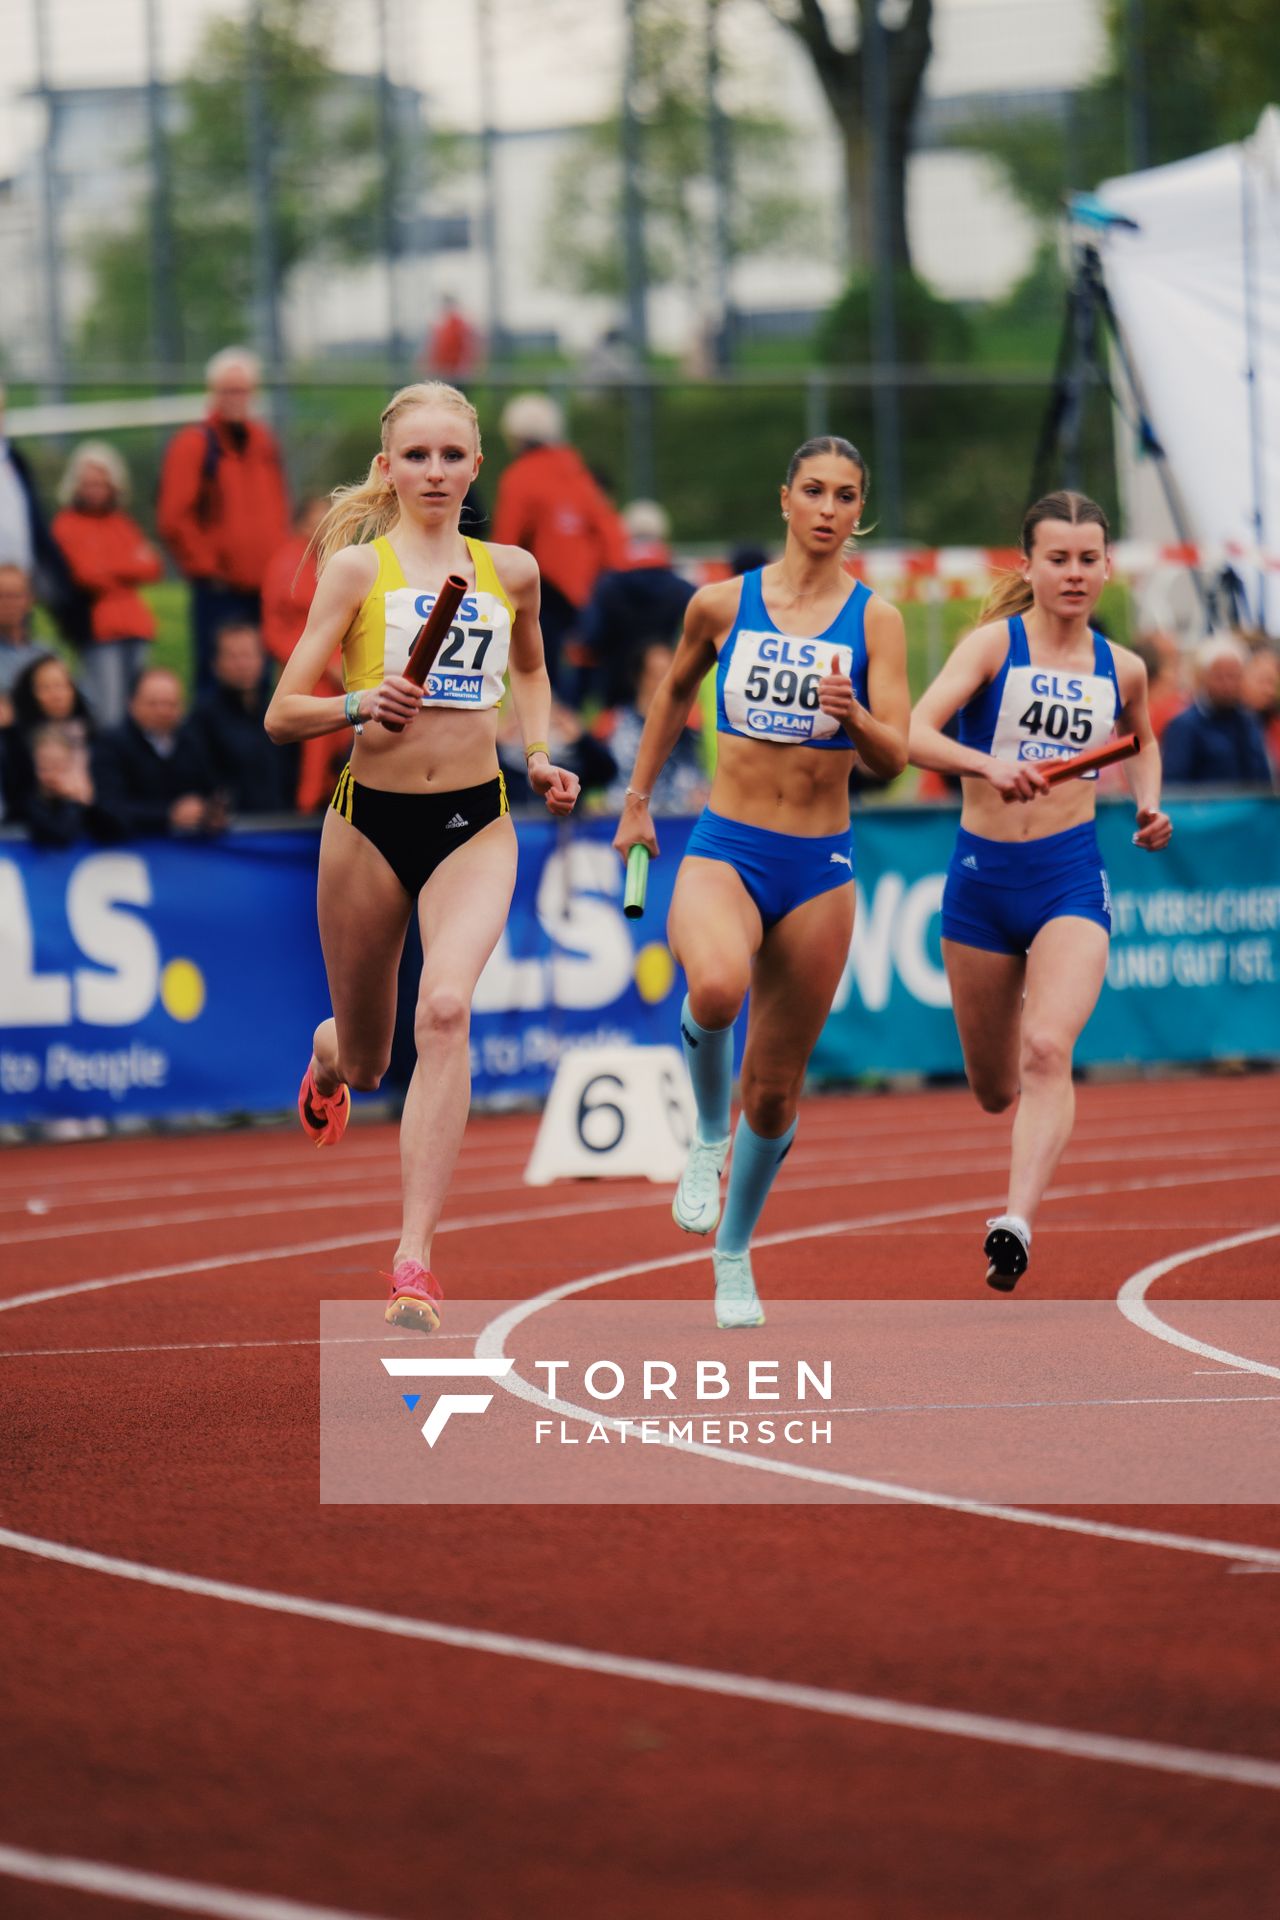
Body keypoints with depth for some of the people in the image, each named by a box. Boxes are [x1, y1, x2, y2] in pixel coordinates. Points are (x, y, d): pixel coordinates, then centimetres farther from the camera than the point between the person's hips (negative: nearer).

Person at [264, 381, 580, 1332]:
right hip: (371, 817, -1)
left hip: (475, 823, 1)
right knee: (365, 1059, 11)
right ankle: (328, 1056, 54)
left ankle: (415, 1260, -27)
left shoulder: (511, 569, 7)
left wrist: (541, 752, 13)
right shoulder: (358, 567, -2)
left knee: (447, 1008, -25)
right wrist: (358, 707, -21)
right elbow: (283, 714, -2)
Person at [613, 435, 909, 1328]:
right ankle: (709, 1131, -5)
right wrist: (637, 800, 24)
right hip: (724, 849, -1)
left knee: (775, 1092, 8)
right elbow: (675, 694, 21)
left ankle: (734, 1255, 32)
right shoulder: (722, 604, 2)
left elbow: (895, 757, -8)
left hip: (821, 865, 1)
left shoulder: (875, 619, -1)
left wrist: (852, 715, -28)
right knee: (716, 988, -36)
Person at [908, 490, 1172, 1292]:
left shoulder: (1121, 670, 5)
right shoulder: (995, 644, -5)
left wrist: (1150, 807, 10)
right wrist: (990, 767, -36)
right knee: (994, 1089, 13)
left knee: (1048, 1049, -25)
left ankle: (1019, 1222, -35)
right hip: (982, 874, 0)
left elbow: (1142, 740, 29)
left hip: (1072, 877, 0)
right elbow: (915, 734, -19)